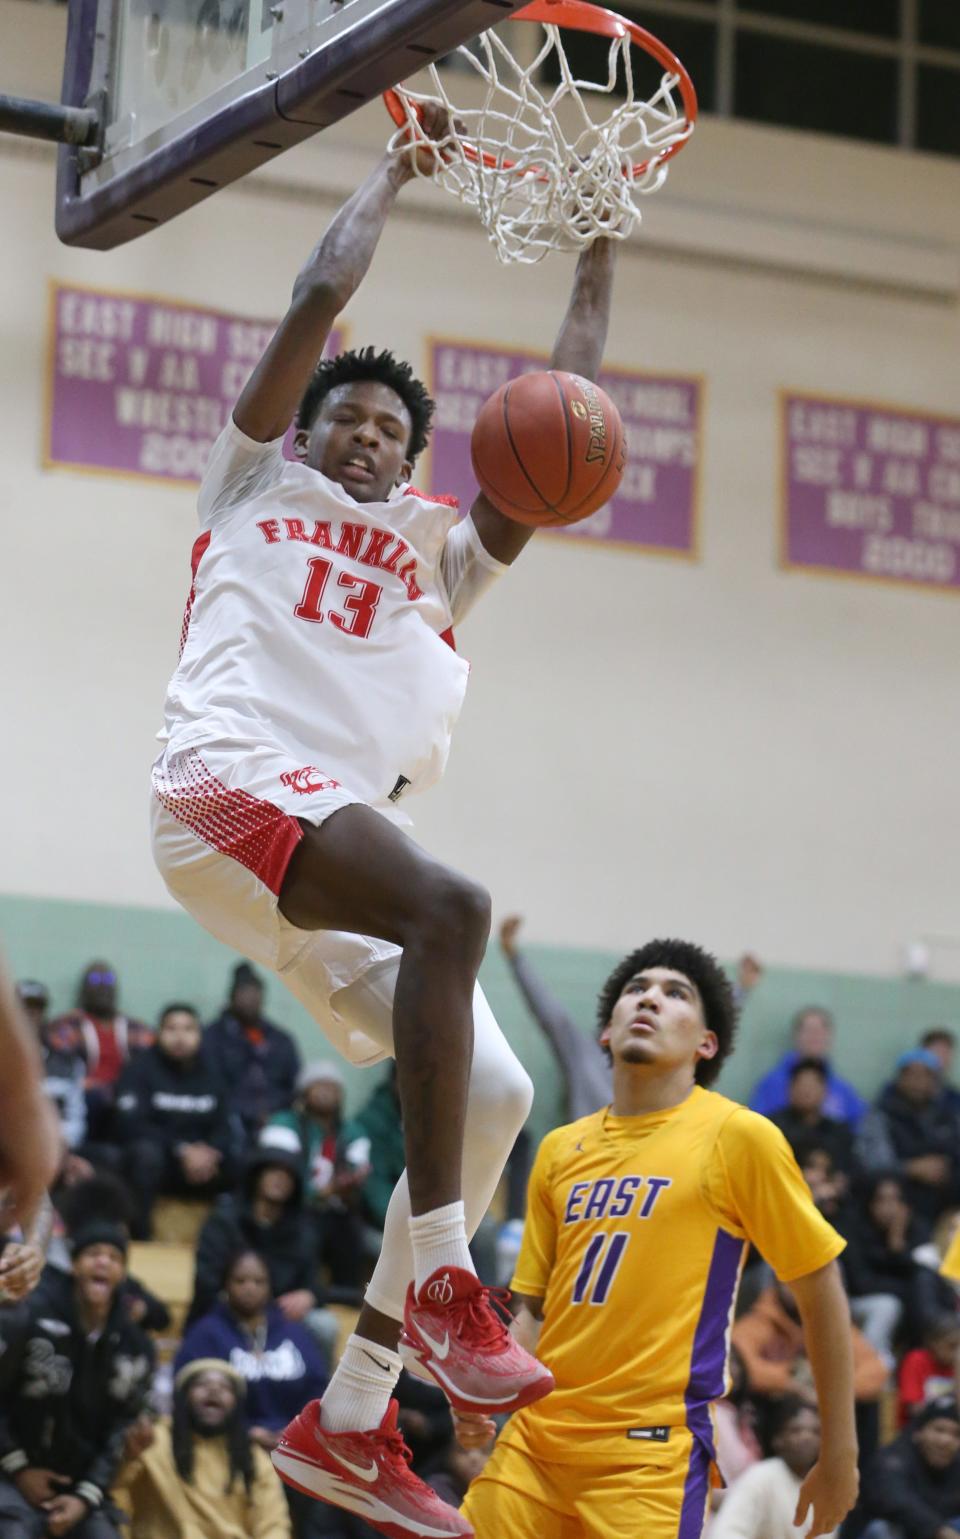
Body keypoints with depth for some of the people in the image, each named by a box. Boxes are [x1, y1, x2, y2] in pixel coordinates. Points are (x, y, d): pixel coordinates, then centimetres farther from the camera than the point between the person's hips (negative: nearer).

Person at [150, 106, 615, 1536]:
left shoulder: (440, 555, 32)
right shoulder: (256, 487, 20)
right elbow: (317, 299, 12)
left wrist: (599, 241, 28)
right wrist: (398, 171, 23)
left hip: (347, 825, 7)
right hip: (230, 785, -7)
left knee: (495, 1097, -7)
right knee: (449, 909, -33)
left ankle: (350, 1416, -1)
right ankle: (445, 1282, -35)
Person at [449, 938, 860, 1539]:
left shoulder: (736, 1135, -3)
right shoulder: (561, 1149, 12)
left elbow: (820, 1290, 1)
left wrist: (840, 1455, 1)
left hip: (651, 1451, -5)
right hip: (534, 1438, 5)